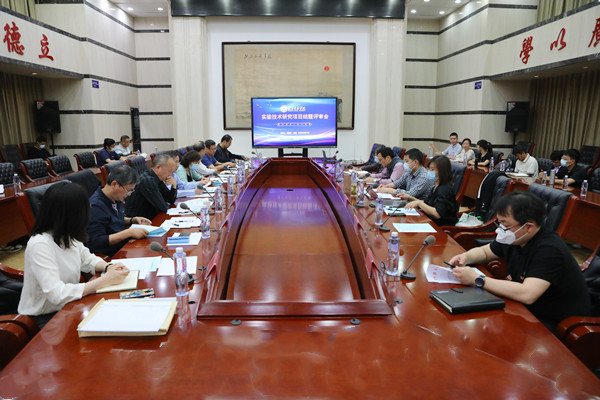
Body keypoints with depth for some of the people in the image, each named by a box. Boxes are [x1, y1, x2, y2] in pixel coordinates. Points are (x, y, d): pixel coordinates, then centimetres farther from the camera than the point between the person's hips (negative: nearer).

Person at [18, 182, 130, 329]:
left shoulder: (68, 235, -3)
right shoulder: (39, 245, -26)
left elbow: (87, 259, 12)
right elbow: (56, 294, -31)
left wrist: (108, 267, -10)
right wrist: (106, 280, -28)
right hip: (44, 319, -7)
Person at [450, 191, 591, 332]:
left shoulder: (550, 250, -27)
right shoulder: (512, 238, -2)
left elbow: (527, 295, -37)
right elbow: (484, 252, 16)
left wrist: (477, 279, -32)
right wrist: (466, 257, -8)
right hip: (527, 309, 8)